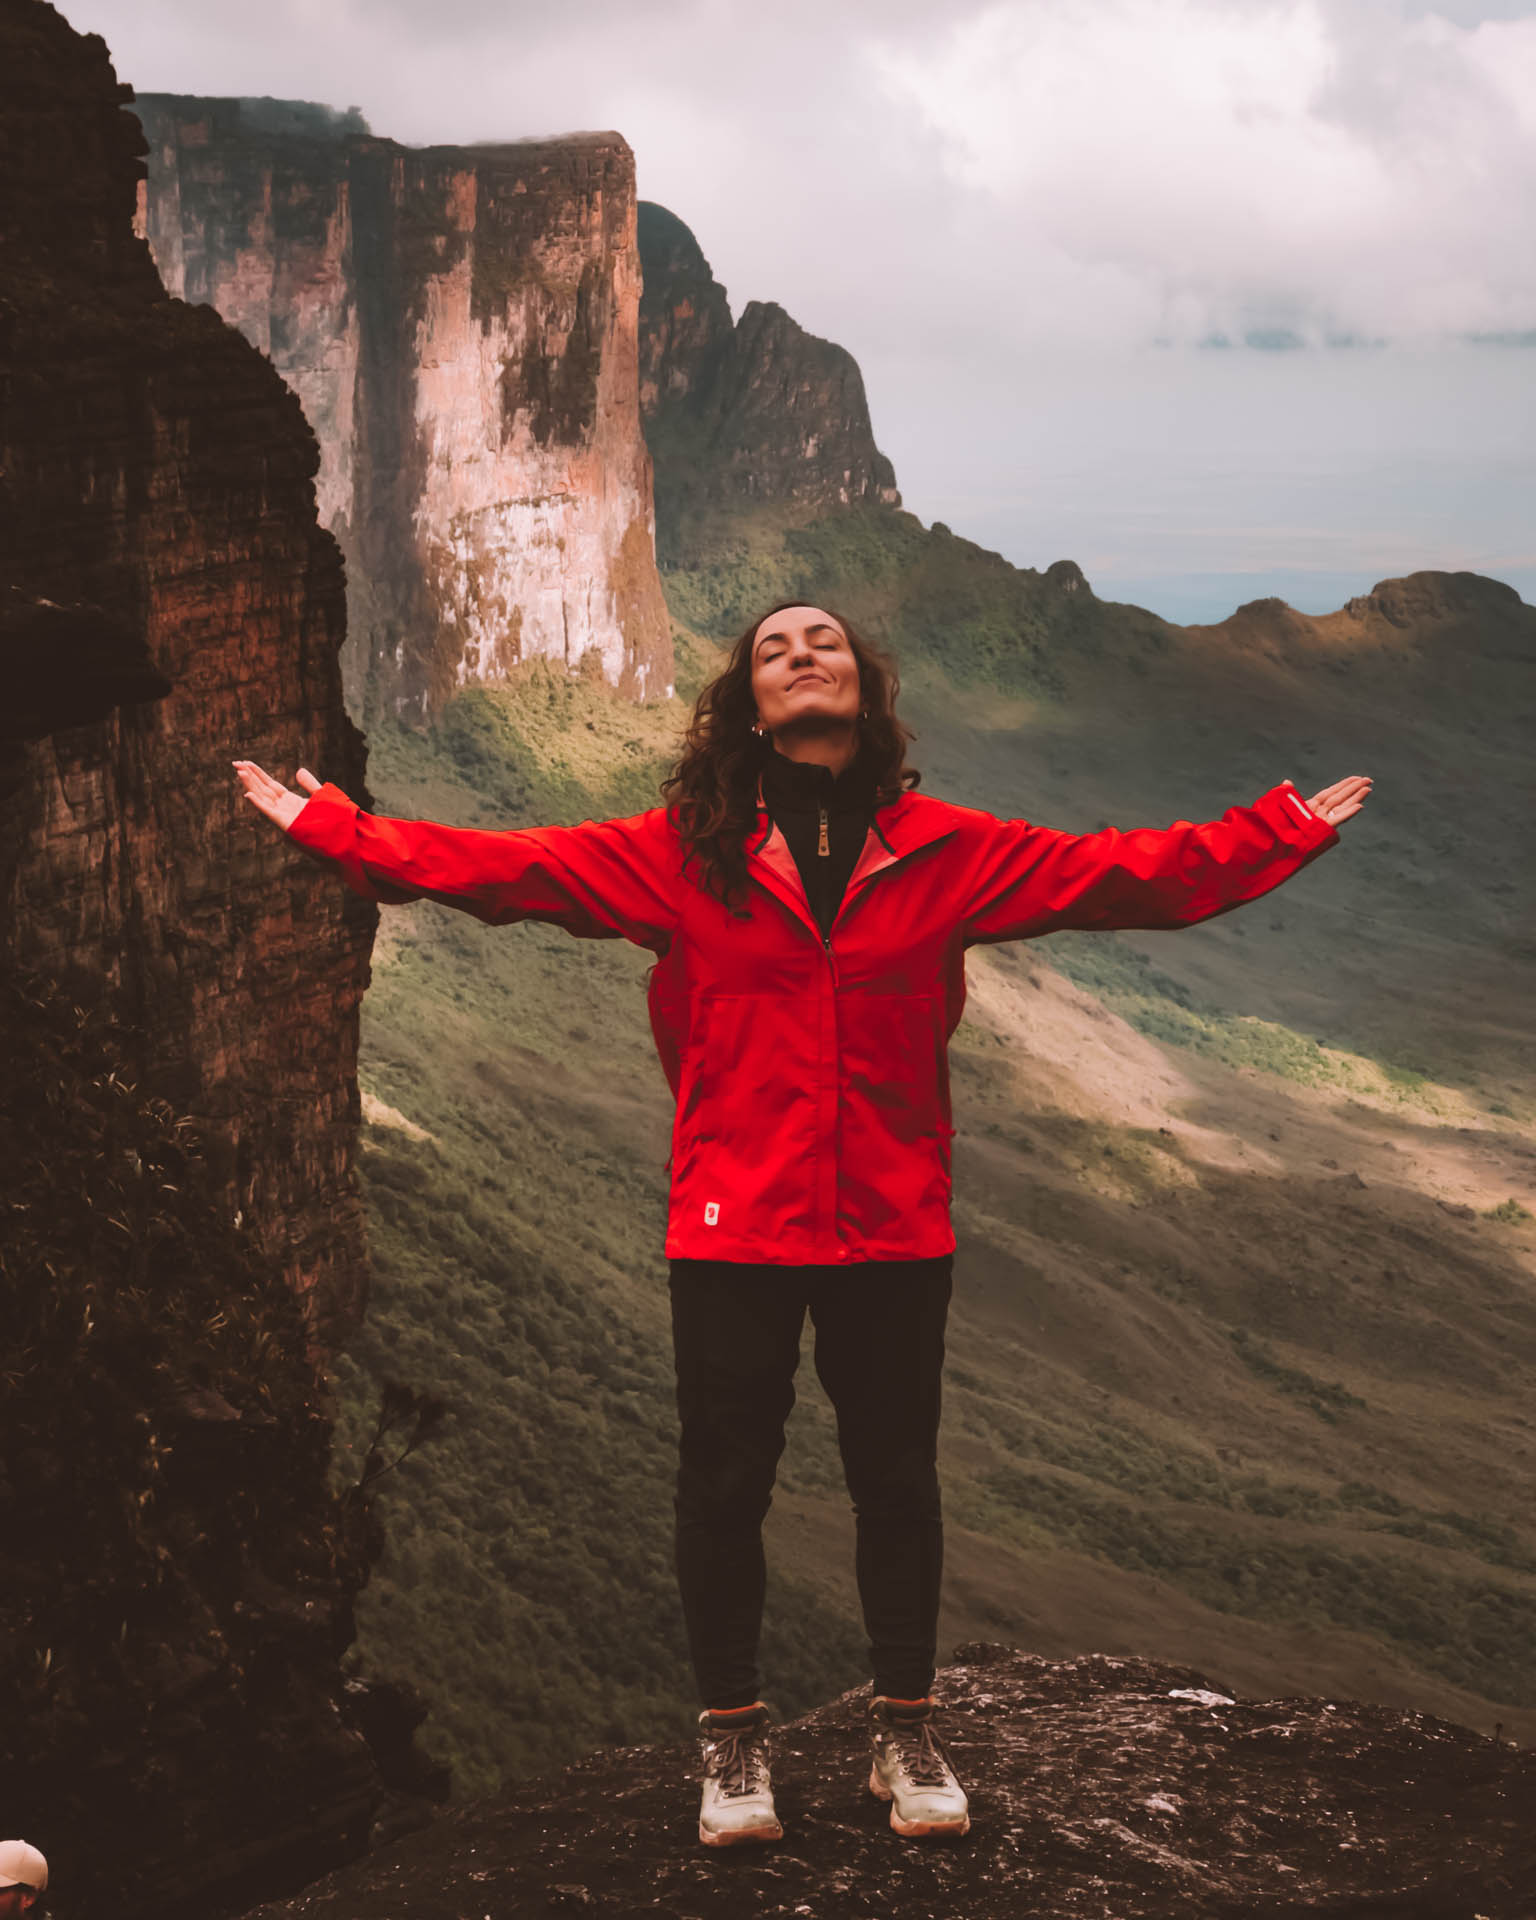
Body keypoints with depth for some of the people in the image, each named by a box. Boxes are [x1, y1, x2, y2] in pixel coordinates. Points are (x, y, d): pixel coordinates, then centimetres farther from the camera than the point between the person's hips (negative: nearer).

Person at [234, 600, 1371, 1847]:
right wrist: (334, 830, -6)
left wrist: (1285, 835, 5)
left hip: (894, 1231, 1)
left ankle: (906, 1730, 29)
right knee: (726, 1484, 7)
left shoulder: (946, 854, 2)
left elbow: (1121, 874, 6)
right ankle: (733, 1740, 25)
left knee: (897, 1478, 11)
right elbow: (503, 866, -2)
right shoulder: (683, 853, -1)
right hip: (734, 1227, -1)